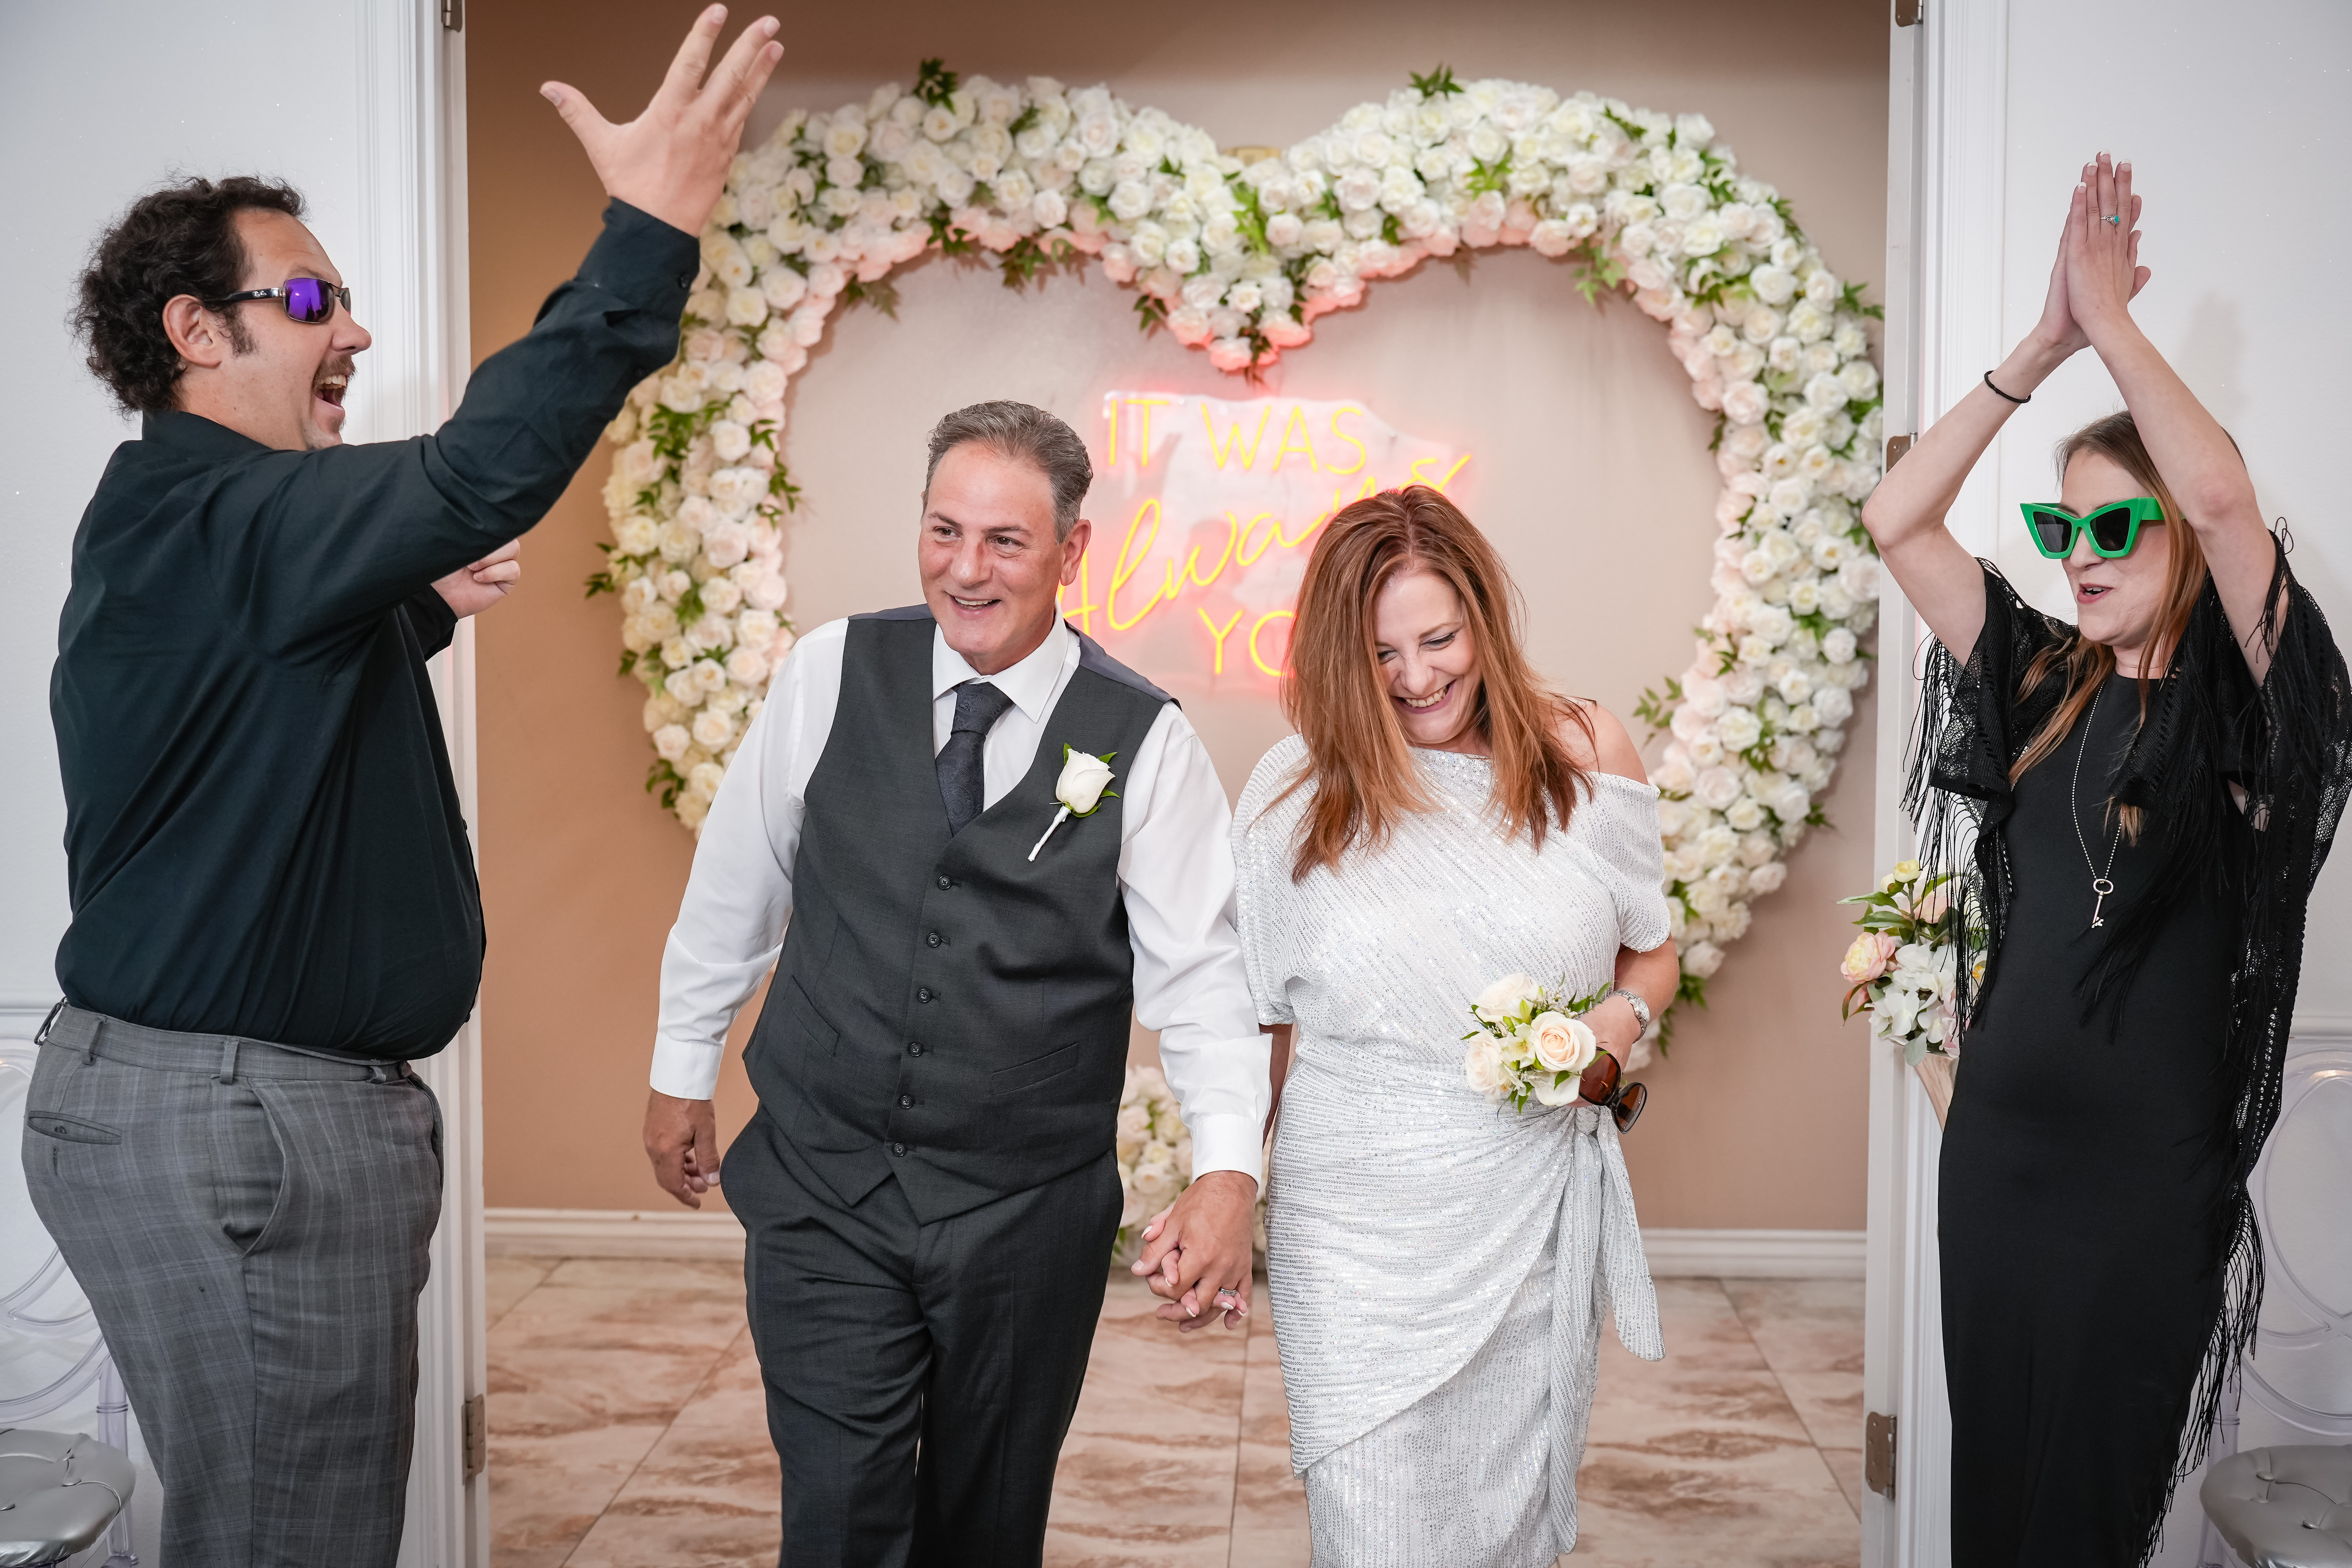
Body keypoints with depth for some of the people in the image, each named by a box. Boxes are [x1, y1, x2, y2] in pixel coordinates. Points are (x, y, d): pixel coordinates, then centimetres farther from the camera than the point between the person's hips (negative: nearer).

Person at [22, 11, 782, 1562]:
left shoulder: (189, 526, 16)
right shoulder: (207, 516, -18)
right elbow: (483, 473, -34)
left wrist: (419, 609, 12)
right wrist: (650, 232, -34)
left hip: (284, 1104, 11)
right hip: (233, 1127, -11)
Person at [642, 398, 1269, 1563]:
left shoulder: (1143, 742, -8)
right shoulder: (831, 674, -4)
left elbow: (1199, 973, -7)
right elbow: (735, 884, 7)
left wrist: (1227, 1170, -21)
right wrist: (681, 1071, 14)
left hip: (1031, 1215, 0)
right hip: (822, 1187, 0)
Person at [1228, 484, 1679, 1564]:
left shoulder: (1586, 757, 0)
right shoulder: (1298, 788, -2)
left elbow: (1651, 952, 12)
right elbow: (1260, 1018, 6)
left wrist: (1622, 1017, -10)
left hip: (1534, 1221, 1)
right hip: (1355, 1232, -1)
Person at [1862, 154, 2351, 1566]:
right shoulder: (2044, 683, 5)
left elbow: (2221, 493, -25)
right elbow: (1898, 522, -1)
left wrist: (2111, 317, -13)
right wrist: (2045, 344, -4)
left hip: (2144, 1177, -4)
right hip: (1998, 1144, 5)